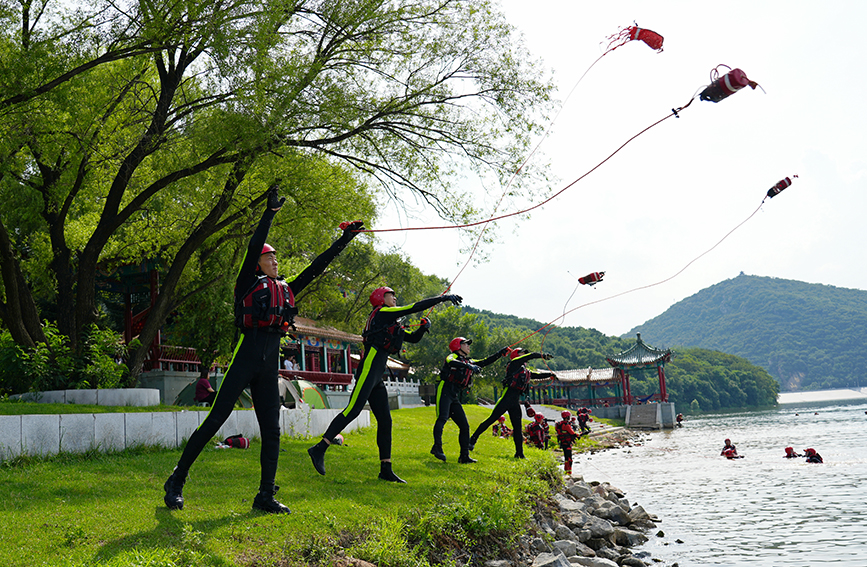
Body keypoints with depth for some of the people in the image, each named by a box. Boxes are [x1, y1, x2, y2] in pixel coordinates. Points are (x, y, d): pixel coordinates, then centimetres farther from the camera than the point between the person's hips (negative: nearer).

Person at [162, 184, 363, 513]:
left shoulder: (286, 290, 20)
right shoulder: (248, 284, 5)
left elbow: (317, 267, 22)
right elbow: (253, 246, -8)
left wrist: (343, 241, 21)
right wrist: (270, 212, -14)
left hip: (270, 368, 6)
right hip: (245, 358, -6)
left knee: (271, 431, 3)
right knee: (215, 421, -6)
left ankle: (265, 496, 9)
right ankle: (176, 482, 5)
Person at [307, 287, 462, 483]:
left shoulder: (392, 324, 26)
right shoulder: (382, 313, 0)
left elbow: (413, 338, 31)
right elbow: (416, 307, -3)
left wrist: (424, 327, 9)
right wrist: (445, 298, 1)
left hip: (377, 378, 10)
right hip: (368, 370, -10)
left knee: (385, 421, 6)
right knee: (353, 410, -17)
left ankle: (386, 470, 7)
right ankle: (319, 449, -16)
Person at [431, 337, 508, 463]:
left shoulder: (469, 362, 26)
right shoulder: (453, 356, 4)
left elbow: (485, 362, 30)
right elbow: (451, 362, -21)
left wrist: (501, 353, 24)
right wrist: (470, 367, -30)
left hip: (455, 397, 8)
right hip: (445, 392, -8)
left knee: (464, 426, 3)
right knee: (442, 418, -25)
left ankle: (464, 456, 5)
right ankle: (437, 447, -36)